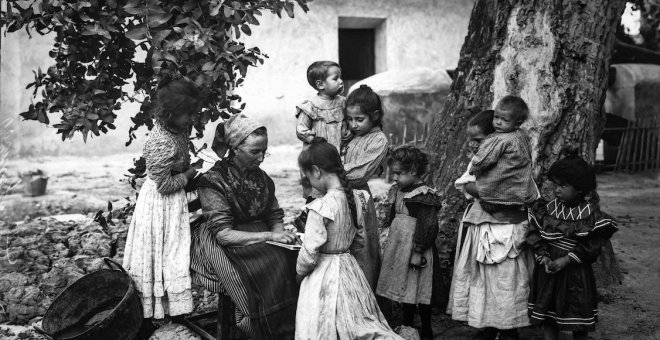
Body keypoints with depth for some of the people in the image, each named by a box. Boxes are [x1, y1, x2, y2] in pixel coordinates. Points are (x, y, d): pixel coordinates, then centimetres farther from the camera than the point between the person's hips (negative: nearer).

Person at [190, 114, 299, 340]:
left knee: (288, 262, -22)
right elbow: (223, 234, -16)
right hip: (226, 247, -5)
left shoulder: (261, 178, 7)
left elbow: (275, 216, 15)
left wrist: (279, 234, -8)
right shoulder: (214, 181, -11)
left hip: (259, 240, 5)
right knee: (267, 271, -29)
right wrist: (268, 236, -22)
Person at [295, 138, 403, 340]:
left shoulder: (320, 208, -22)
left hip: (323, 277, -6)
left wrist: (299, 273, 0)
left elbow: (309, 254, -18)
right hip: (350, 269, 7)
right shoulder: (357, 199, -1)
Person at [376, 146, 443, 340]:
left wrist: (418, 252, -21)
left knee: (418, 291, 2)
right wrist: (390, 244, 20)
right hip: (398, 248, 8)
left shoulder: (423, 196, -18)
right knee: (404, 289, 16)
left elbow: (427, 227, -20)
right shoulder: (398, 192, 8)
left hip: (414, 249, -8)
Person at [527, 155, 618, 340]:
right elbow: (535, 233, -2)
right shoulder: (548, 208, -1)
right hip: (548, 269, 3)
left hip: (576, 272, -3)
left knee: (580, 318, 10)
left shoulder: (590, 213, -10)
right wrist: (543, 256, -15)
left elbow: (591, 245, -15)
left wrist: (567, 259, -19)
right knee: (548, 317, 9)